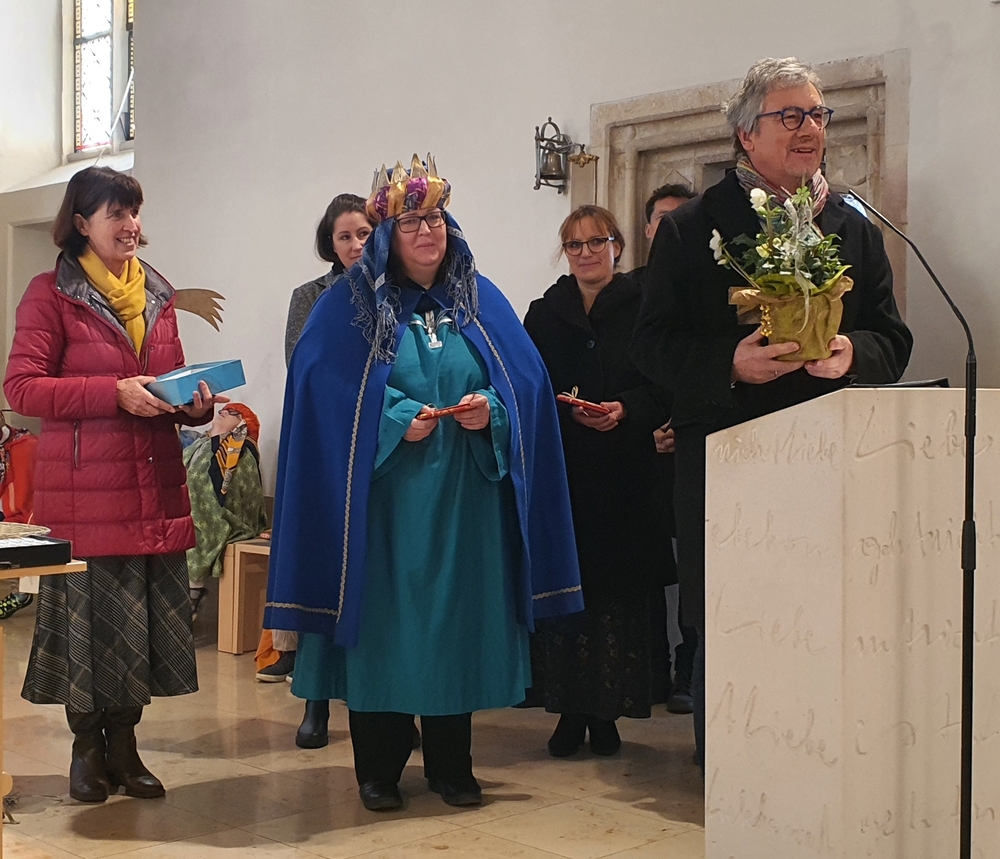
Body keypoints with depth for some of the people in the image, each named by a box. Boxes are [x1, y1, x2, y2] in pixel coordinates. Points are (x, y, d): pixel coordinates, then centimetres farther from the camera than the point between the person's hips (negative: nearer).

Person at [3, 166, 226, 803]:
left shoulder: (157, 294, 14)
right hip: (85, 490, -5)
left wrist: (195, 403, 0)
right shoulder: (51, 294, -4)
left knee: (146, 618, 8)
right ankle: (88, 747, 20)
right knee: (89, 616, 2)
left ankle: (124, 743, 23)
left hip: (155, 486, 5)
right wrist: (115, 393, -20)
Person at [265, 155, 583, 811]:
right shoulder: (351, 304, 2)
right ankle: (379, 769, 13)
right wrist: (396, 419, -16)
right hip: (384, 498, -3)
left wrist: (492, 408, -12)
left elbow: (528, 380, 8)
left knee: (458, 620, 6)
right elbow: (322, 387, -7)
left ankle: (452, 766, 19)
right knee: (384, 623, 0)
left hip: (465, 503, 3)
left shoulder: (481, 302, 12)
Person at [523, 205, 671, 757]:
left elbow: (664, 389, 1)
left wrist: (625, 409, -16)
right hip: (561, 471, 1)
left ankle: (607, 713, 9)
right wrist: (569, 413, -10)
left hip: (623, 475, -1)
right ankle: (570, 710, 9)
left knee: (617, 591, 0)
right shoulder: (544, 314, 11)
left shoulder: (641, 310, 5)